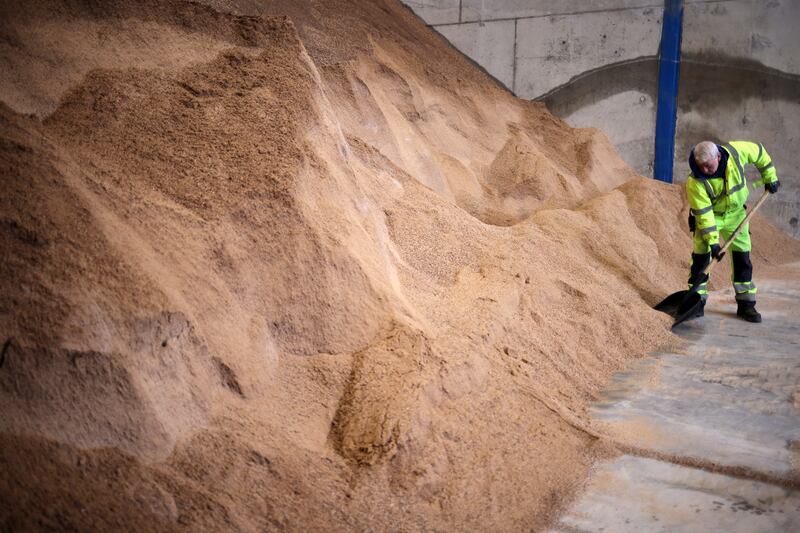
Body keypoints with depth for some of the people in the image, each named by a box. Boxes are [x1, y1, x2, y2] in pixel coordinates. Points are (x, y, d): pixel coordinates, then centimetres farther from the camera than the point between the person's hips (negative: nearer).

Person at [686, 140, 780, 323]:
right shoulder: (695, 182, -31)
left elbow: (759, 153, -4)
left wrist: (770, 178, 3)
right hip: (708, 216, -3)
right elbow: (704, 214, -28)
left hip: (735, 213, 3)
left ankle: (746, 304, 11)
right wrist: (713, 242, -30)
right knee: (701, 257, -8)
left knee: (742, 257, 3)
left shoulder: (736, 151, -26)